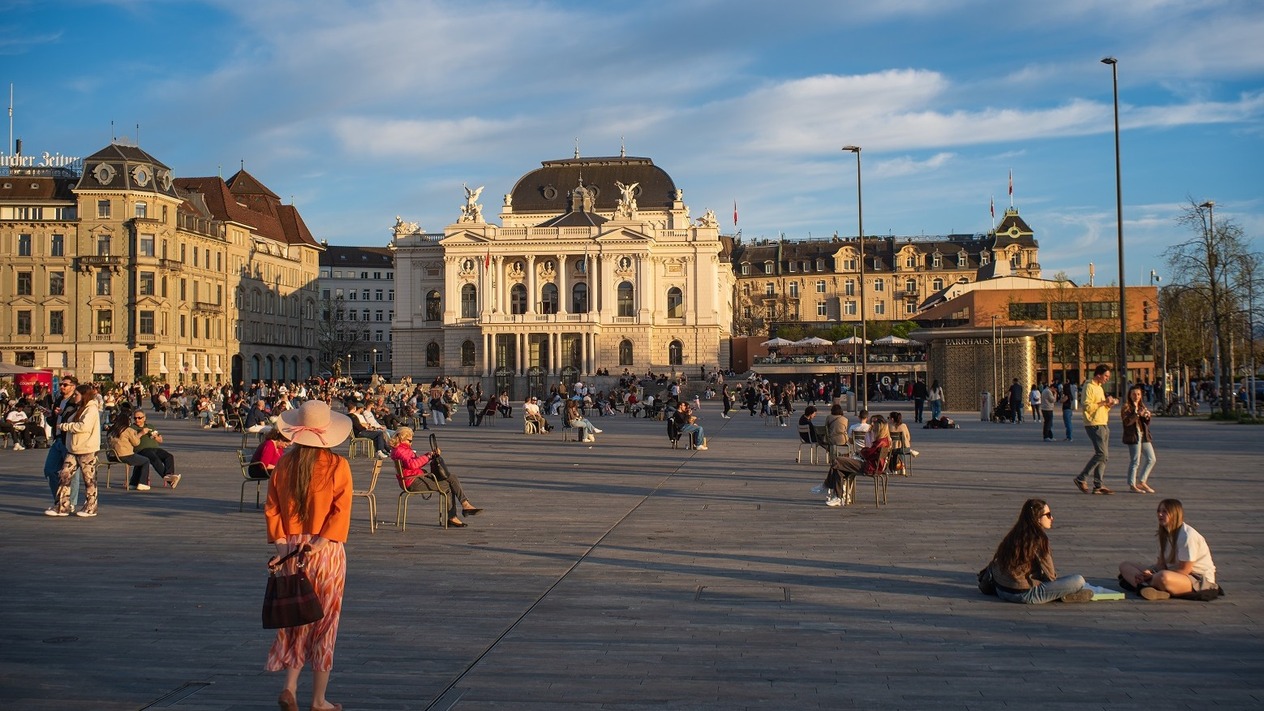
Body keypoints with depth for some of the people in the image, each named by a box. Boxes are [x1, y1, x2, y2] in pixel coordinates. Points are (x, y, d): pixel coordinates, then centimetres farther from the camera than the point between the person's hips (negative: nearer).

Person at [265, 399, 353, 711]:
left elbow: (272, 508, -1)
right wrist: (320, 542, -16)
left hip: (290, 547, 3)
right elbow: (340, 512, -15)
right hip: (326, 550, -3)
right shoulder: (337, 466, -9)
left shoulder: (284, 463, 0)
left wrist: (281, 544, -4)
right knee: (324, 622, 6)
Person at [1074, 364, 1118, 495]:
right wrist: (1103, 402, -17)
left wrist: (1110, 404, 6)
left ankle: (1098, 485, 8)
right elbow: (1087, 407, -20)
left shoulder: (1099, 388, 21)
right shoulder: (1089, 387, -10)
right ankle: (1081, 479, -7)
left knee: (1105, 456, 6)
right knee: (1101, 454, -15)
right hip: (1094, 425, -10)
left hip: (1103, 425, 10)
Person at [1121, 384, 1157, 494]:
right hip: (1133, 436, -8)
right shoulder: (1126, 407, -3)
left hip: (1144, 436, 8)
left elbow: (1147, 423, 18)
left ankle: (1141, 482, 16)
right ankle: (1132, 485, 1)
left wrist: (1147, 416, -3)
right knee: (1135, 461, -6)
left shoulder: (1142, 407, 19)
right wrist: (1137, 414, -22)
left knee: (1151, 459, 6)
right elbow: (1127, 422, -15)